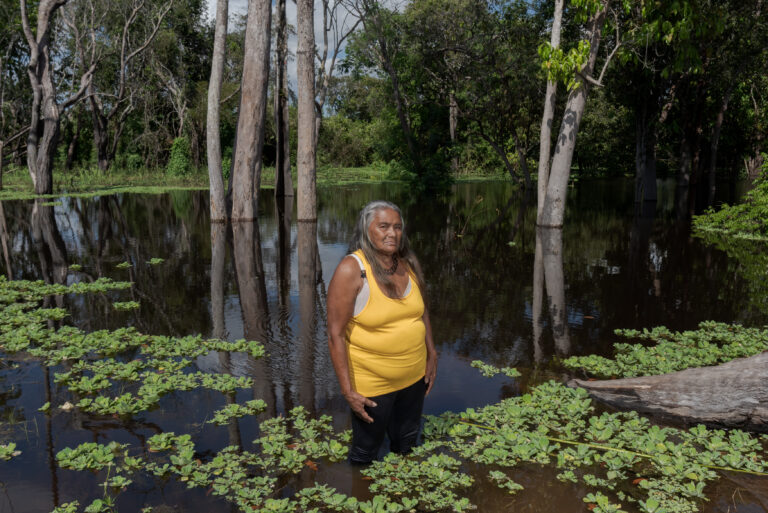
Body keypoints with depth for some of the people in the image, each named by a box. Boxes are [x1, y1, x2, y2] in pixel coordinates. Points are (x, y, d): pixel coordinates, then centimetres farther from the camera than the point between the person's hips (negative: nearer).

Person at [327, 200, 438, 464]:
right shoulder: (351, 270, -19)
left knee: (406, 445, 25)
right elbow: (336, 335, -19)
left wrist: (431, 356, 11)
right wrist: (348, 390, -19)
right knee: (365, 454, 13)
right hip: (372, 384, -5)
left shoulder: (408, 264, -2)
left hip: (414, 376, 6)